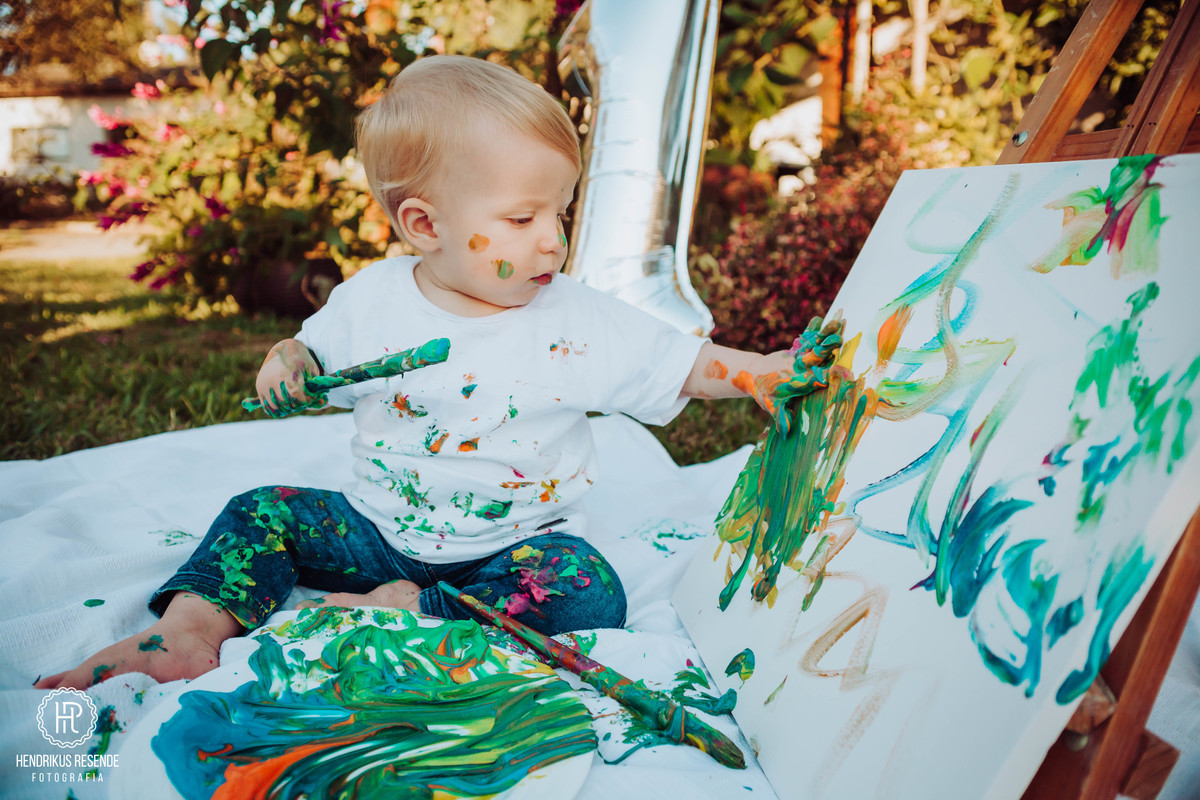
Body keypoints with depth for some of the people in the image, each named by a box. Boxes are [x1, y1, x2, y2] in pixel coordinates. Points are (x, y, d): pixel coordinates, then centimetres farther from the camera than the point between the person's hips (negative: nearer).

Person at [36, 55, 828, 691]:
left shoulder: (579, 321, -12)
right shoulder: (371, 297, -6)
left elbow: (684, 365, -7)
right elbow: (314, 356, 11)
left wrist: (770, 372, -20)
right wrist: (285, 365, -11)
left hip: (515, 545, -2)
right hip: (381, 529, 3)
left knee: (589, 590, -29)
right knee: (263, 511, -5)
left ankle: (403, 612, -25)